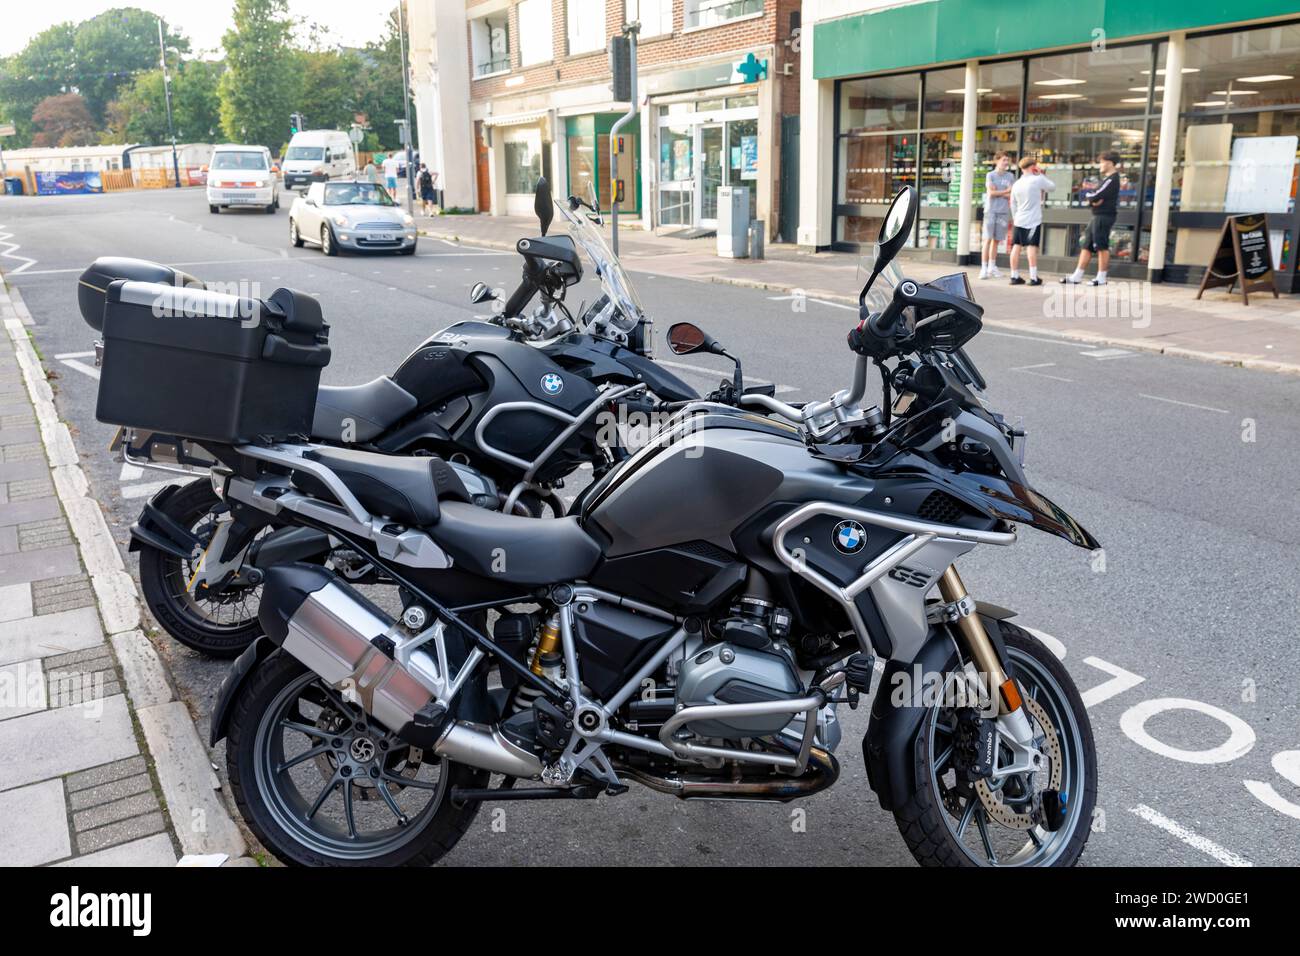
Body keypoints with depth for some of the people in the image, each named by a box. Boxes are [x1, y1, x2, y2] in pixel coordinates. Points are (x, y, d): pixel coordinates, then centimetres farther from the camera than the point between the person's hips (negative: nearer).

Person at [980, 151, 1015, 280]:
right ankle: (984, 268, -8)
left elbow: (1012, 195, 7)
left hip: (1004, 212, 3)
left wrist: (998, 193, -5)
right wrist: (1006, 192, -1)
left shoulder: (1010, 176, 12)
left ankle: (992, 267, 14)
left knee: (996, 240, 6)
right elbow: (991, 193, -8)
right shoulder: (990, 175, 2)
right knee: (988, 239, -7)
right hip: (991, 210, -3)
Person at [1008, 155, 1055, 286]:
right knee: (1032, 247, -6)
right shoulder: (1038, 180, -7)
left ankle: (1014, 276, 8)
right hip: (1033, 220, -5)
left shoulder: (1016, 184, 8)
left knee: (1016, 246, 5)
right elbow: (1052, 186, 8)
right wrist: (1041, 174, 14)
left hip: (1019, 220, 5)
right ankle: (1033, 278, -7)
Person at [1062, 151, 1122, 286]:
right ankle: (1077, 276, 11)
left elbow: (1095, 197, -18)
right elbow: (1088, 195, 14)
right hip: (1097, 216, 10)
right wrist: (1092, 199, -7)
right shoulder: (1106, 178, 20)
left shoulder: (1112, 179, -12)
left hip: (1104, 216, -10)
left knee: (1102, 247, -5)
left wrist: (1088, 195, 2)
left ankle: (1101, 278, 0)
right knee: (1086, 246, 9)